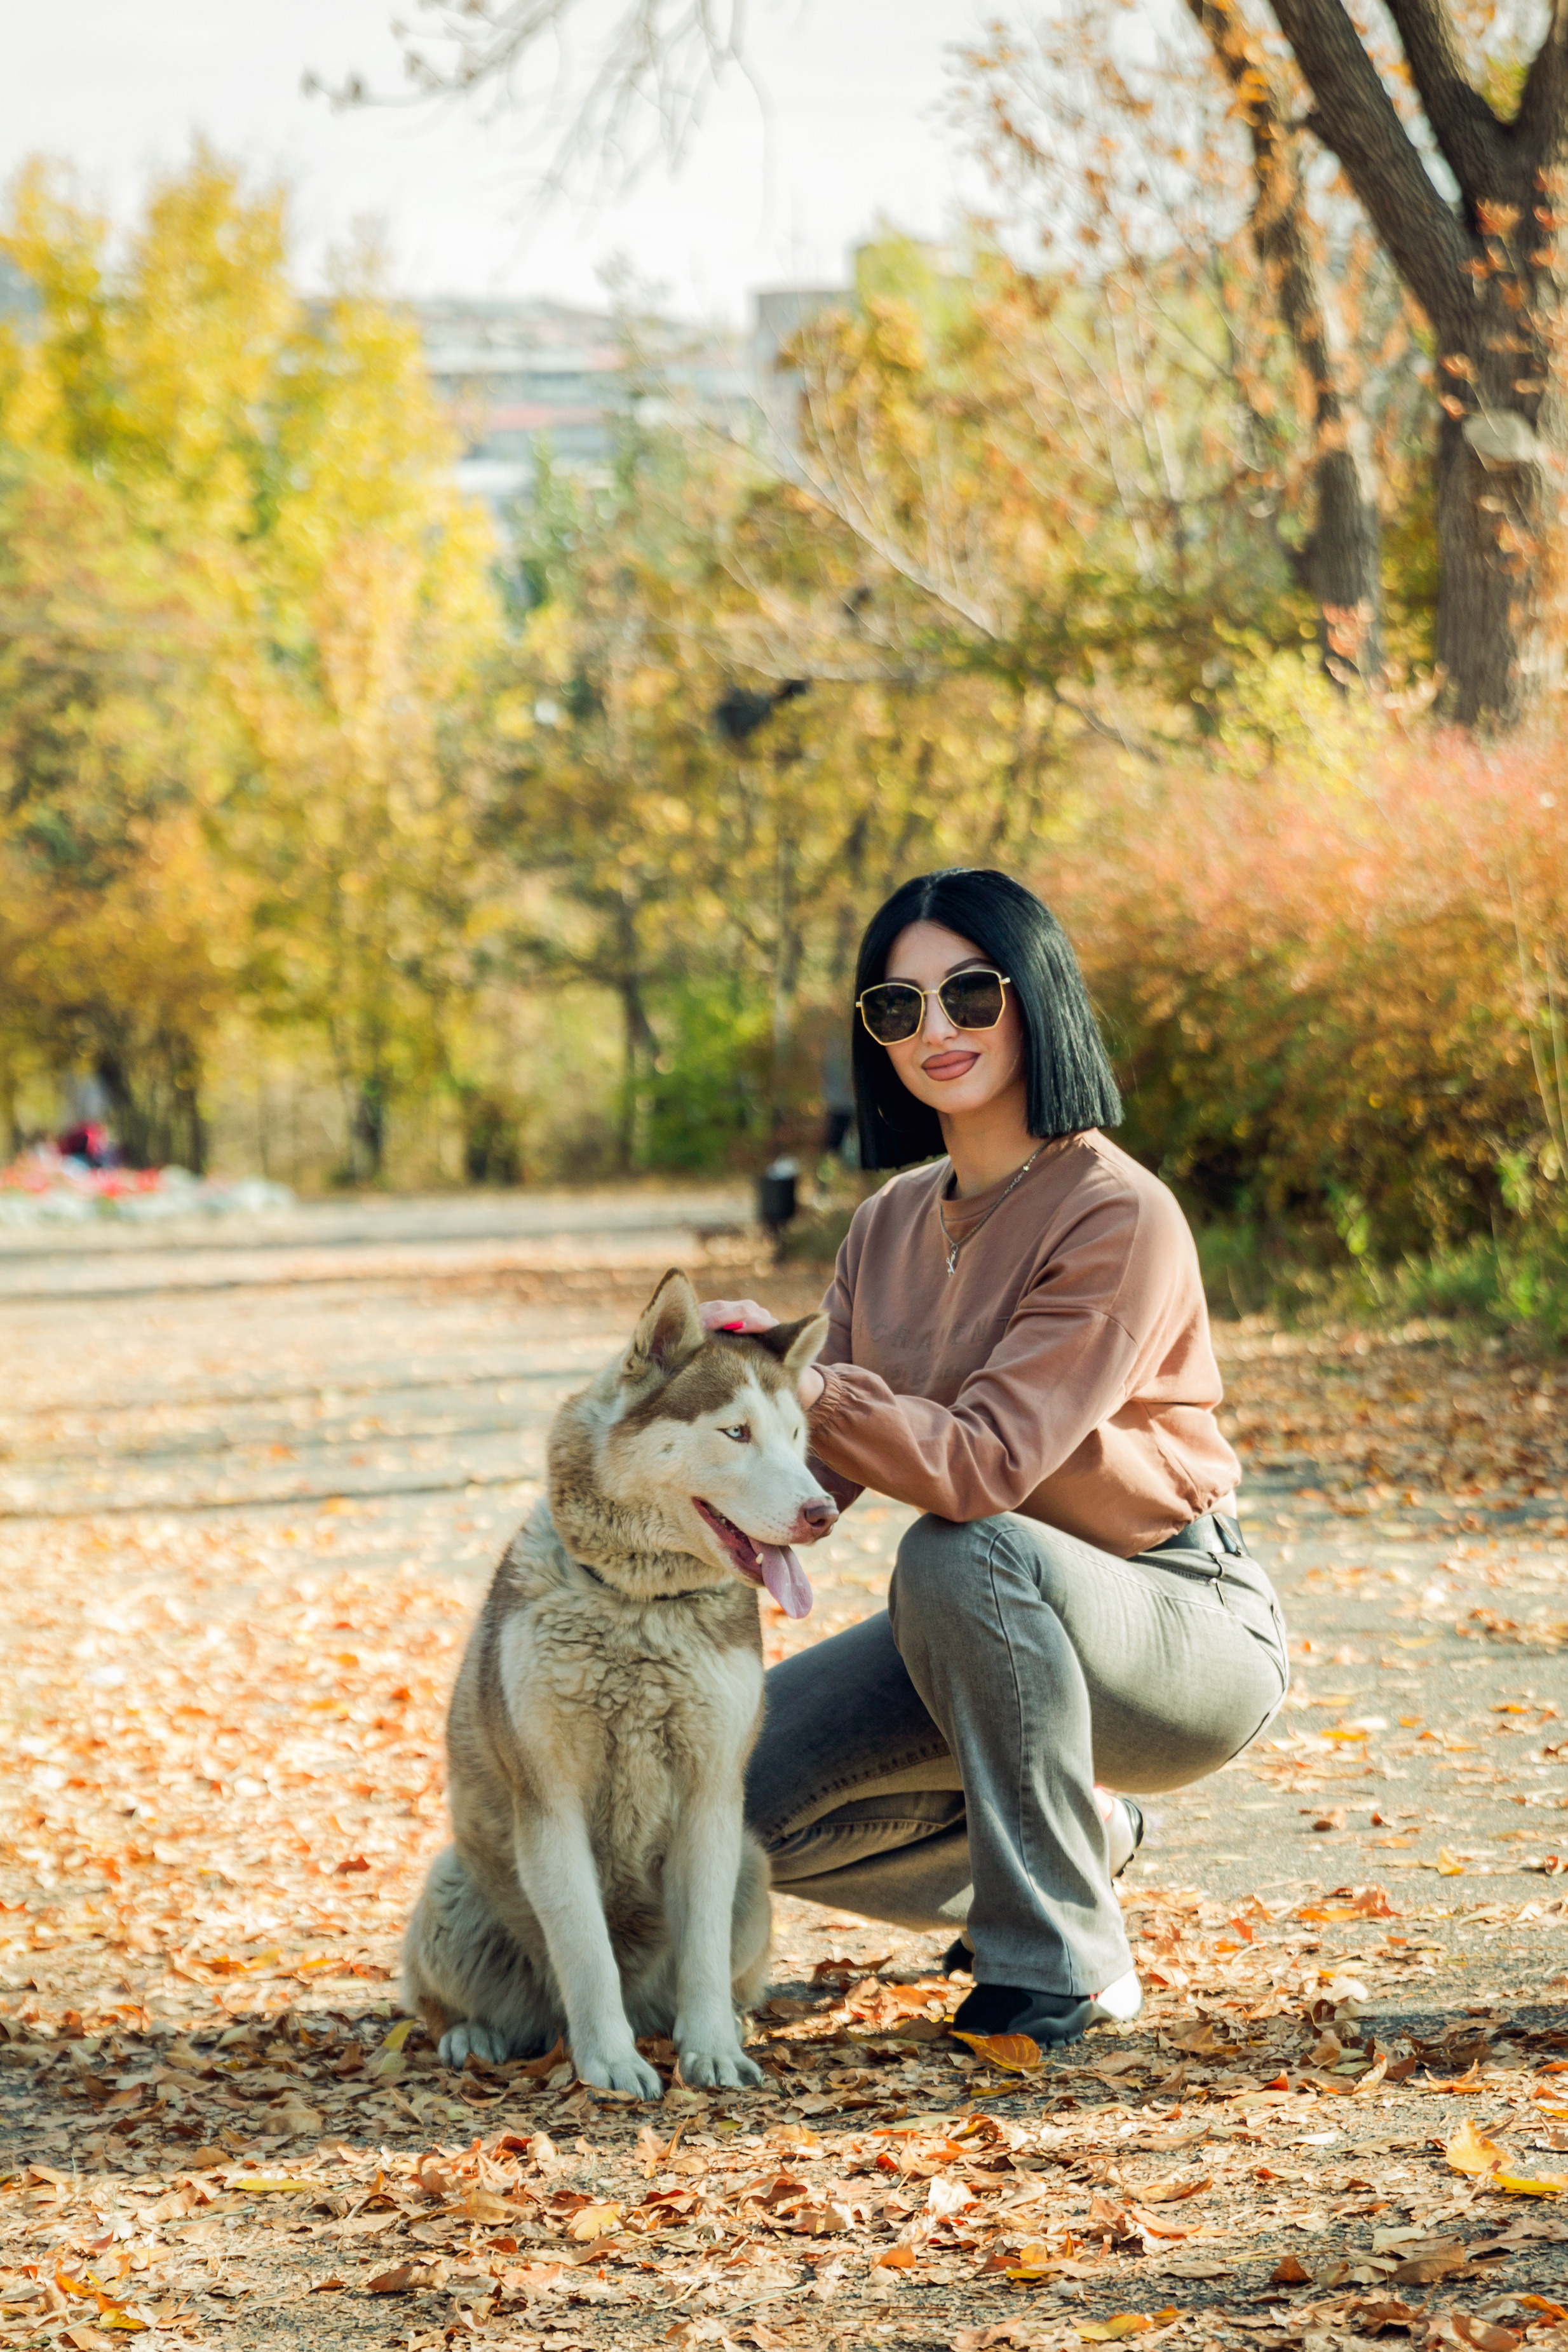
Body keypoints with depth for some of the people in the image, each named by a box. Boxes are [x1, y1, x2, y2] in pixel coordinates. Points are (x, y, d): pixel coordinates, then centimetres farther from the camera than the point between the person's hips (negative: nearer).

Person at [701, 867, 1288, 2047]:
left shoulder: (1120, 1218, -20)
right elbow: (824, 1468, -1)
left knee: (964, 1553, -36)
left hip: (1191, 1636, -7)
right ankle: (1079, 1834, 15)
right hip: (996, 1633, 7)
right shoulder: (894, 1222, 4)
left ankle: (1069, 1961, -20)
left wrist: (807, 1385, -40)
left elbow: (985, 1466, -29)